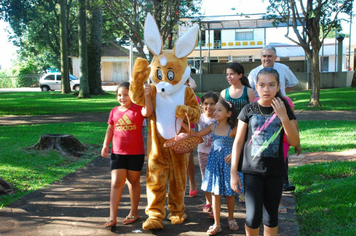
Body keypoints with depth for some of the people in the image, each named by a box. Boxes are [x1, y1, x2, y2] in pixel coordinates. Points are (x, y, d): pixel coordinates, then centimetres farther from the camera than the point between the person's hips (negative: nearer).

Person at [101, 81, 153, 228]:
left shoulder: (138, 109, -6)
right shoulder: (114, 111, 5)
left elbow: (148, 112, -28)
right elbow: (110, 129, 12)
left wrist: (147, 96, -35)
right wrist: (105, 145, 5)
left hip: (136, 153, -2)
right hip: (117, 153, 2)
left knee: (133, 182, 12)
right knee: (116, 183, -1)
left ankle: (134, 213, 28)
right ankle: (112, 217, 1)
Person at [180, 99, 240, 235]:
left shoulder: (232, 129, -10)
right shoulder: (213, 127, 2)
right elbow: (197, 134, 5)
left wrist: (233, 154, -17)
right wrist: (183, 124, -2)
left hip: (227, 162, -3)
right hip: (214, 161, 3)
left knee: (229, 192, 10)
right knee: (215, 193, 5)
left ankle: (231, 219, 32)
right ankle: (217, 224, 14)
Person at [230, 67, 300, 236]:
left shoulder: (284, 109, 1)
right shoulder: (249, 110, -2)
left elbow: (294, 142, -5)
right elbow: (238, 142, 0)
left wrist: (283, 117, -18)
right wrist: (233, 172, -2)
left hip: (275, 171, 1)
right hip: (252, 170, -1)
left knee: (271, 216, 9)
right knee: (253, 216, -8)